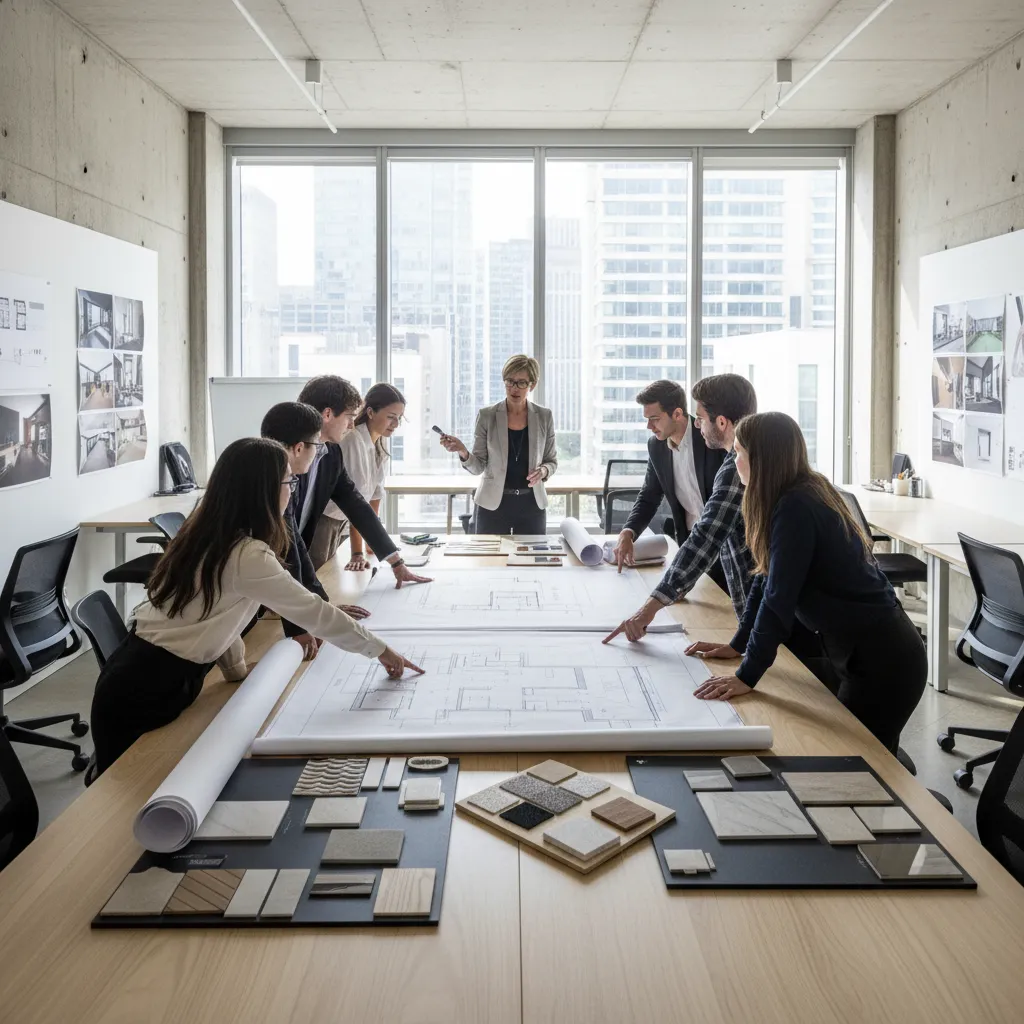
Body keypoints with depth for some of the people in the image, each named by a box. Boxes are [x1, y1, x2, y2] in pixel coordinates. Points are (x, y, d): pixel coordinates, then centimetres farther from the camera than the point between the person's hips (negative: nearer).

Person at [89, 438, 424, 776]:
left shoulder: (209, 533, 4)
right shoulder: (245, 555, -24)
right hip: (146, 690, -9)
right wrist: (380, 649, -8)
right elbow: (314, 612, -19)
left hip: (145, 674, 9)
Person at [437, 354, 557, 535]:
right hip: (492, 504, -1)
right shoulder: (486, 416, -3)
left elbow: (552, 461, 9)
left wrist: (543, 471, -13)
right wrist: (463, 452, -24)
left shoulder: (544, 417, 1)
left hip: (531, 505, 1)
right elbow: (479, 467, -4)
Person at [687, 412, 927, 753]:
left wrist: (746, 677, -21)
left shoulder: (795, 509, -23)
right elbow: (767, 579, 10)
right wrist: (737, 645, 12)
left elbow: (779, 598, -26)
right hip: (862, 651, 9)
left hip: (881, 661, -9)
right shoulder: (805, 494, 5)